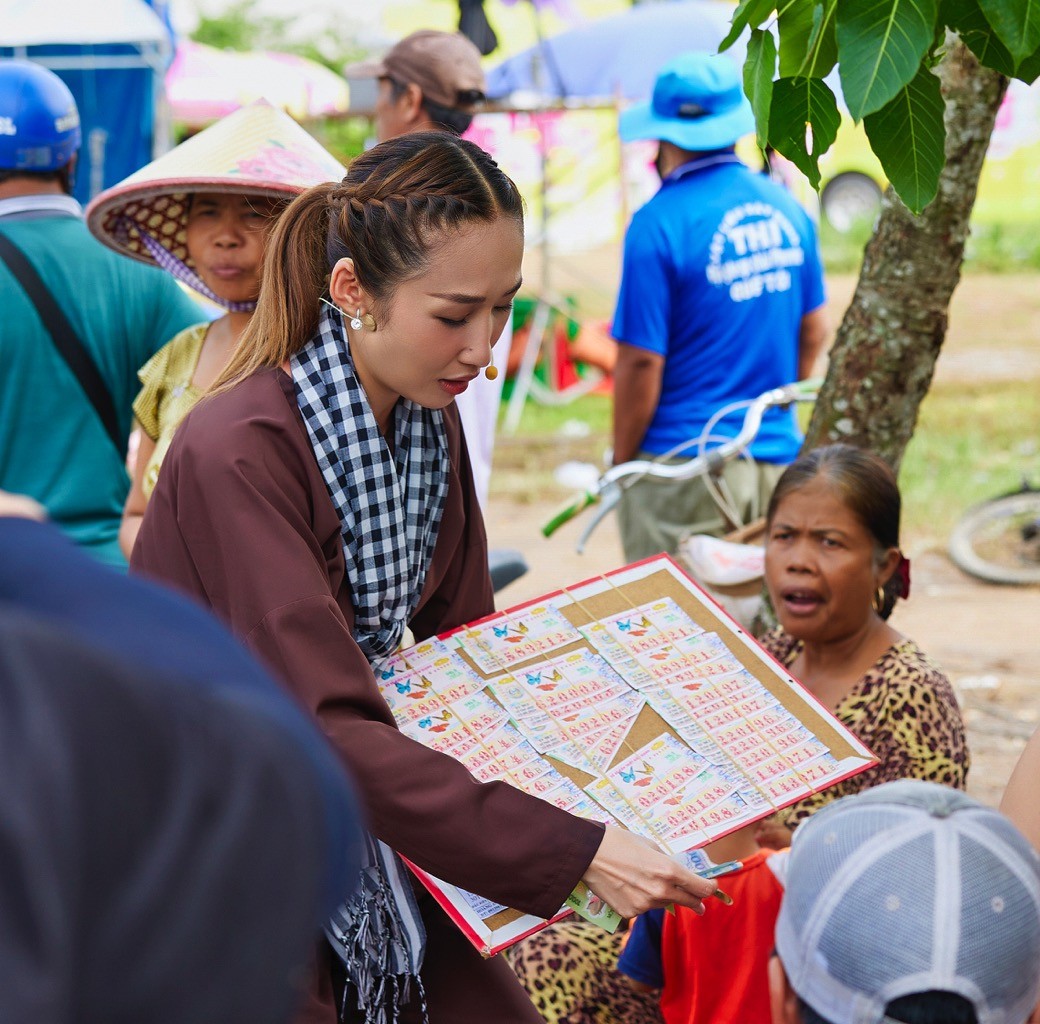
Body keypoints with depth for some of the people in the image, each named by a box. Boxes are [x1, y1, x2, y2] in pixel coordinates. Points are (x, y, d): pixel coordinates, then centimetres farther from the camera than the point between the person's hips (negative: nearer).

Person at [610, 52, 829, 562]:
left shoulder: (660, 224, -14)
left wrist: (620, 462, -3)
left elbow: (641, 361, -14)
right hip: (778, 458, 6)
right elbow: (814, 331, 15)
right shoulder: (786, 206, 5)